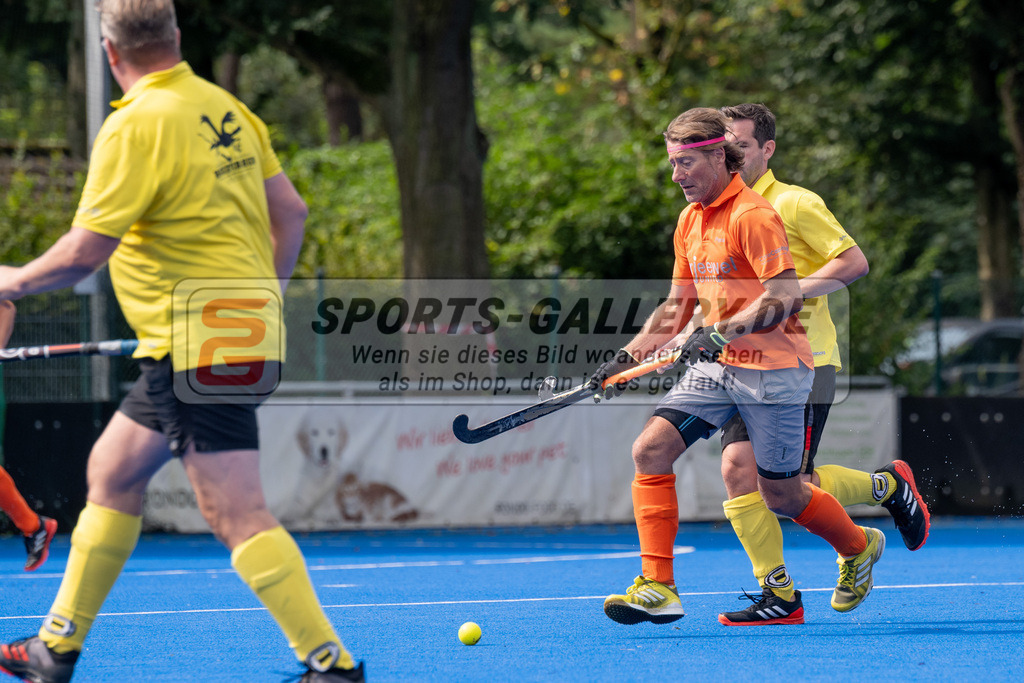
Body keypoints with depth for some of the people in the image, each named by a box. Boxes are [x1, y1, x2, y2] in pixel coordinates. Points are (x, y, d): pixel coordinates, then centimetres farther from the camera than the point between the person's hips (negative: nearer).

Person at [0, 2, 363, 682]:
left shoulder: (138, 125, -15)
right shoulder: (226, 108, 9)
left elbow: (84, 252, -16)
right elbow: (291, 213, 13)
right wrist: (263, 298, 26)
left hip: (202, 349, -9)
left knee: (237, 513, -10)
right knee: (111, 473, 18)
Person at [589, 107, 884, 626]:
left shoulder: (753, 215, -15)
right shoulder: (690, 221, 12)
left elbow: (786, 297, -22)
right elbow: (678, 305, 20)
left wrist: (721, 333, -30)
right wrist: (628, 357, 10)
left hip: (772, 367, -7)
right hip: (716, 367, 7)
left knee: (779, 494, 3)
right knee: (650, 449, -12)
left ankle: (860, 547, 33)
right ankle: (656, 588, -13)